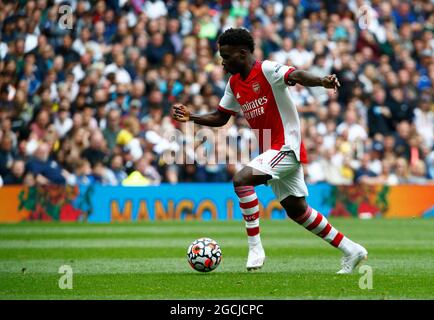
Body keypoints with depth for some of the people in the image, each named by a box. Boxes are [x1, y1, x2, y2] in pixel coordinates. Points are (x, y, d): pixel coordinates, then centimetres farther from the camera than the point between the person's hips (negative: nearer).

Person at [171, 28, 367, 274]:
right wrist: (191, 117, 5)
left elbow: (297, 76, -33)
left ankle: (255, 248, -21)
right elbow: (220, 118, 20)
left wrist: (321, 81, -53)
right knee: (296, 209, 14)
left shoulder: (267, 70, -15)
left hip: (286, 146, -10)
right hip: (272, 151, 10)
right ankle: (351, 251, 25)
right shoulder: (234, 84, 11)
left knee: (241, 179, -26)